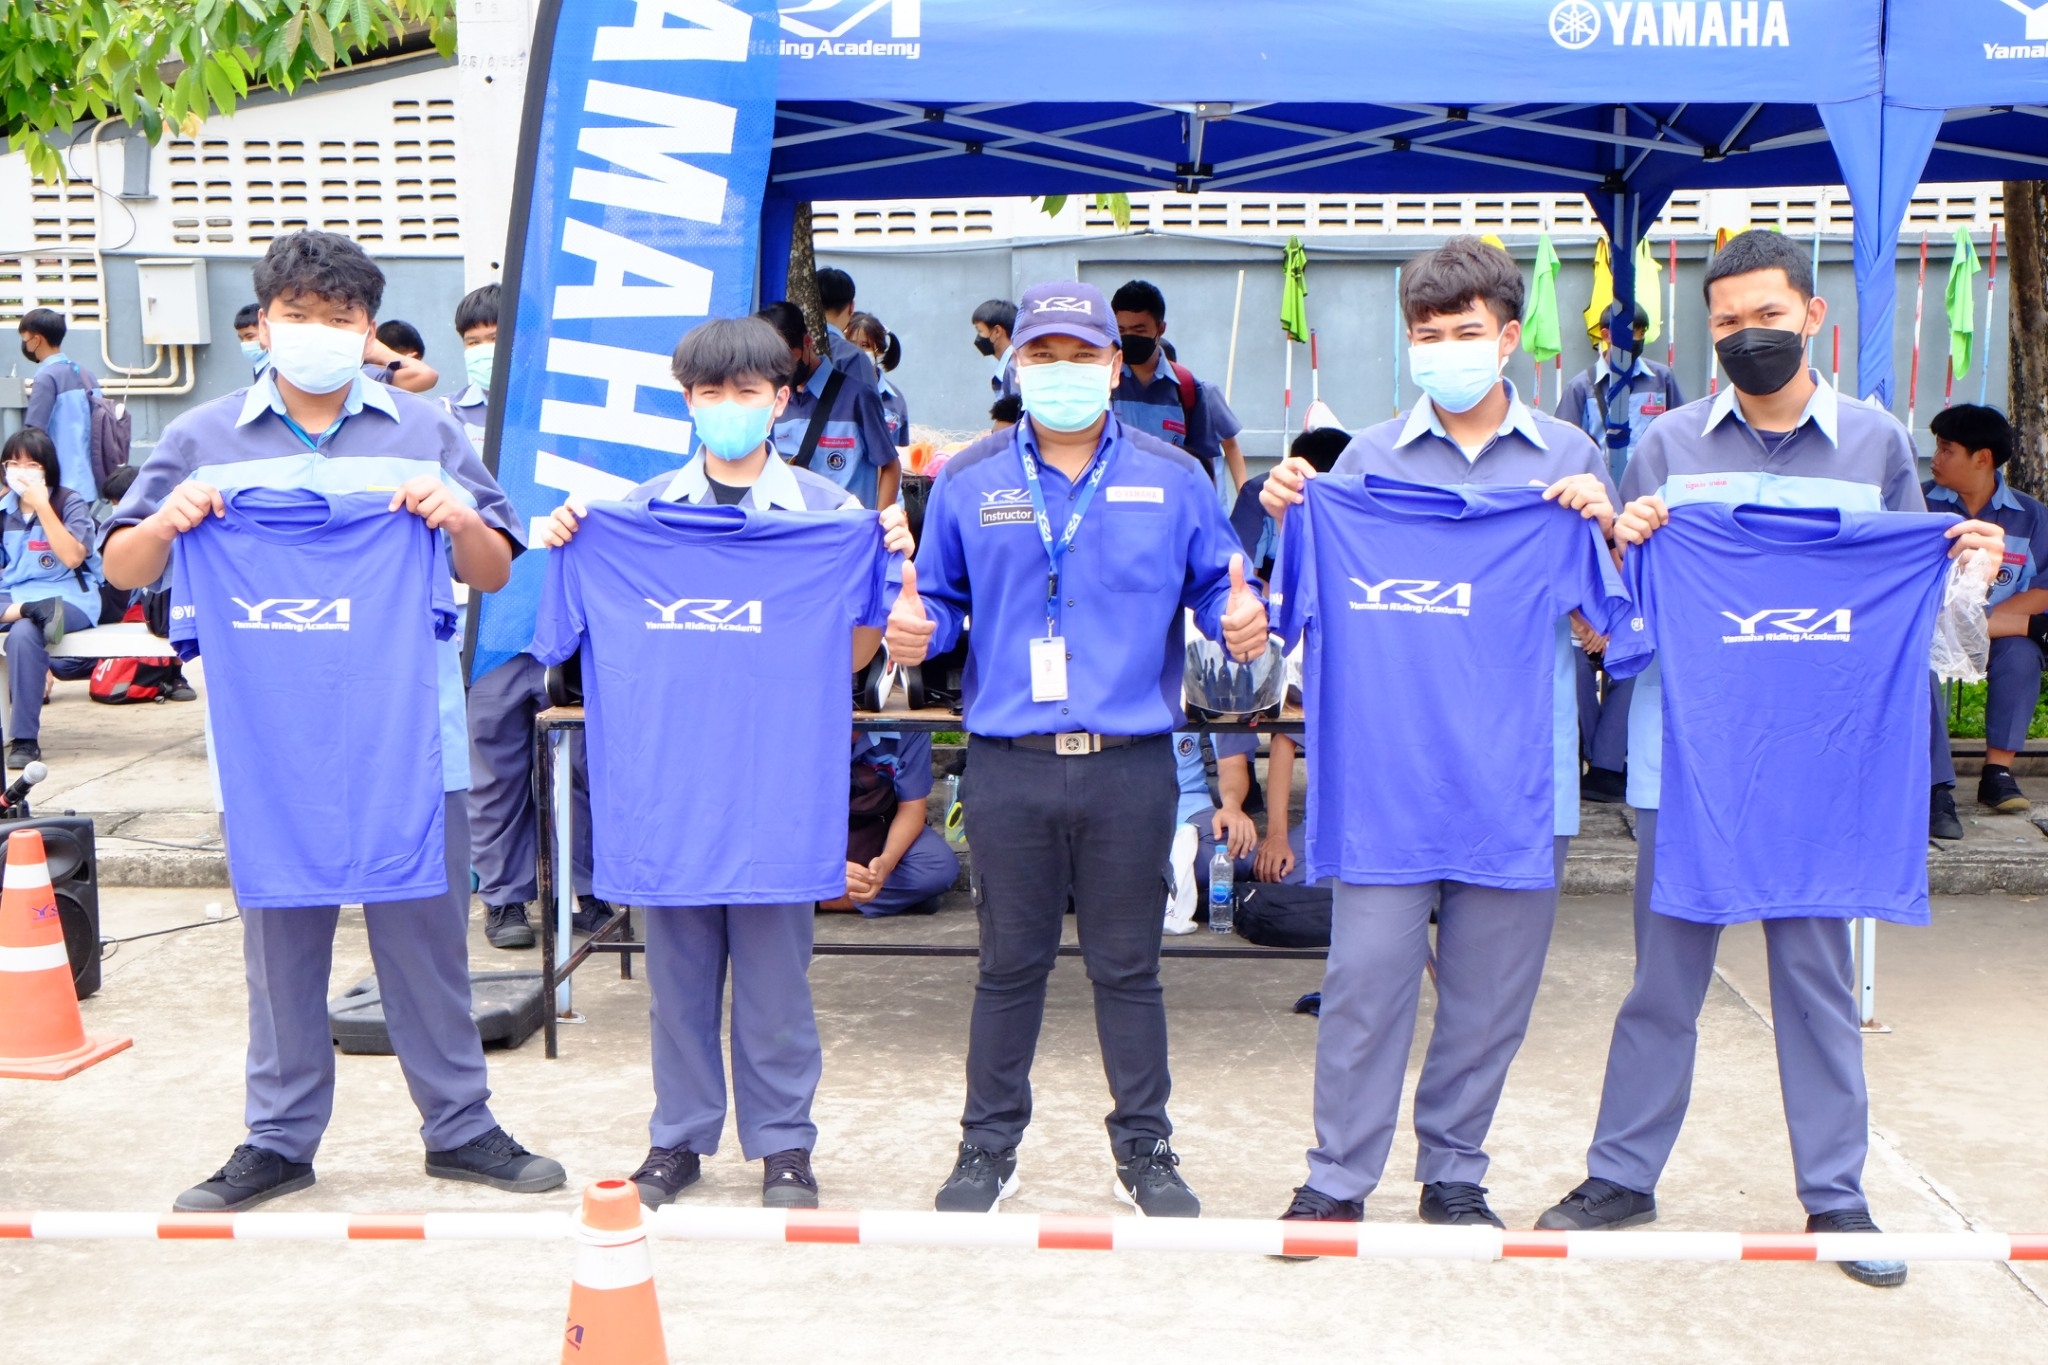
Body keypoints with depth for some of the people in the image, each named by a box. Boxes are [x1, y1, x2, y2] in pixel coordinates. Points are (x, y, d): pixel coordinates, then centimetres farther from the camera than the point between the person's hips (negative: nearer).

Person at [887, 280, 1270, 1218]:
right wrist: (913, 628, -10)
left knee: (1127, 967, 9)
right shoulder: (970, 482, 7)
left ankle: (1144, 1149, 23)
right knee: (1010, 966, 10)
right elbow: (941, 599, 12)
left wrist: (1241, 616, -15)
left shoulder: (1172, 480, 6)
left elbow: (1214, 583, 7)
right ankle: (989, 1147, 24)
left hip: (1131, 764, 0)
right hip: (1009, 765, 1)